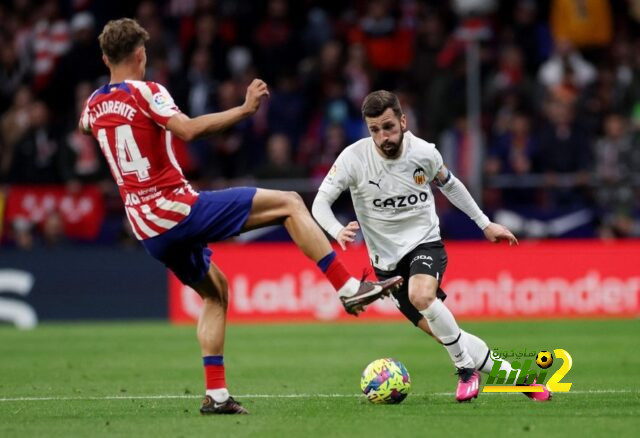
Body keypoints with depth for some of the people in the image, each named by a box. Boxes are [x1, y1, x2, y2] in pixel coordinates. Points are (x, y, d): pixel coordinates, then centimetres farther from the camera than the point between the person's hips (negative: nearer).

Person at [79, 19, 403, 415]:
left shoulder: (94, 104, 12)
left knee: (214, 290, 25)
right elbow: (187, 130, -26)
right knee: (290, 203, -3)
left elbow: (86, 125, 37)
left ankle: (216, 394, 15)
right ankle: (349, 287, -11)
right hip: (178, 208, -8)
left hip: (147, 229, 8)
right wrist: (244, 109, -23)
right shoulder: (144, 92, -10)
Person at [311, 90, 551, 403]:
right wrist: (338, 231, -38)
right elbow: (320, 202, -17)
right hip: (386, 259, 1)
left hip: (425, 243, -1)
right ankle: (512, 374, 15)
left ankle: (466, 367, -14)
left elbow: (449, 185, 11)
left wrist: (485, 224, 16)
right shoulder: (354, 158, -16)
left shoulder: (424, 153, -10)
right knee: (442, 333, -3)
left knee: (421, 296, -35)